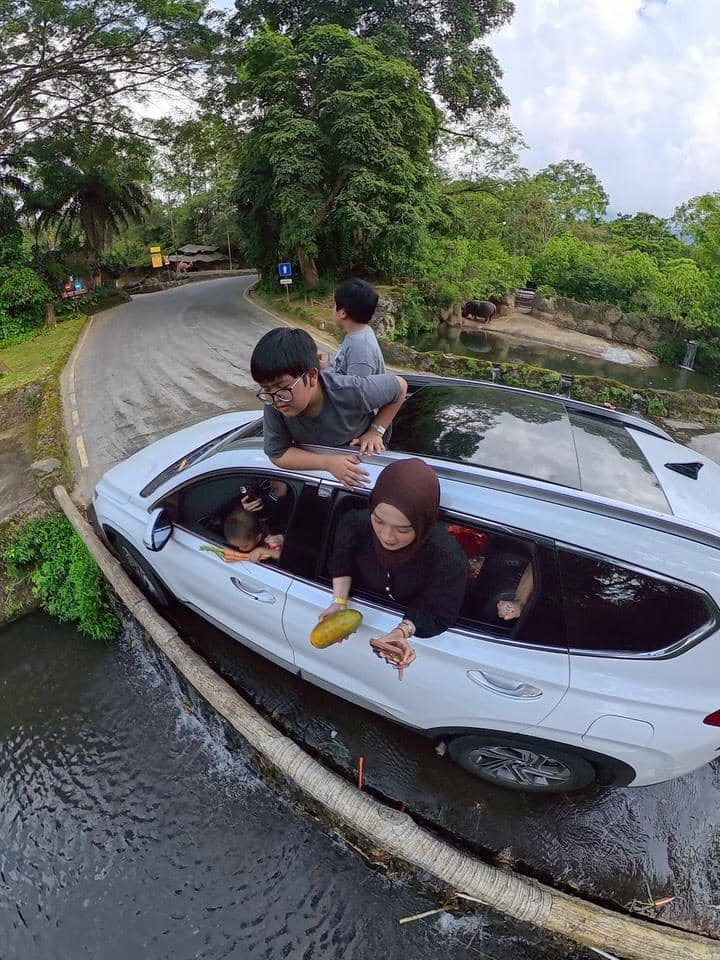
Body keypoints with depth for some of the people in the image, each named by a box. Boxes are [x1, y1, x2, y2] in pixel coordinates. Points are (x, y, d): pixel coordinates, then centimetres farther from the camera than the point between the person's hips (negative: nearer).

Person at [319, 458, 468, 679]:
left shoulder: (448, 561, -40)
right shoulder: (356, 524, -31)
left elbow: (437, 614, -24)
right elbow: (341, 561, -9)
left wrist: (403, 631, -40)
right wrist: (340, 601, -22)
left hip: (410, 620, 0)